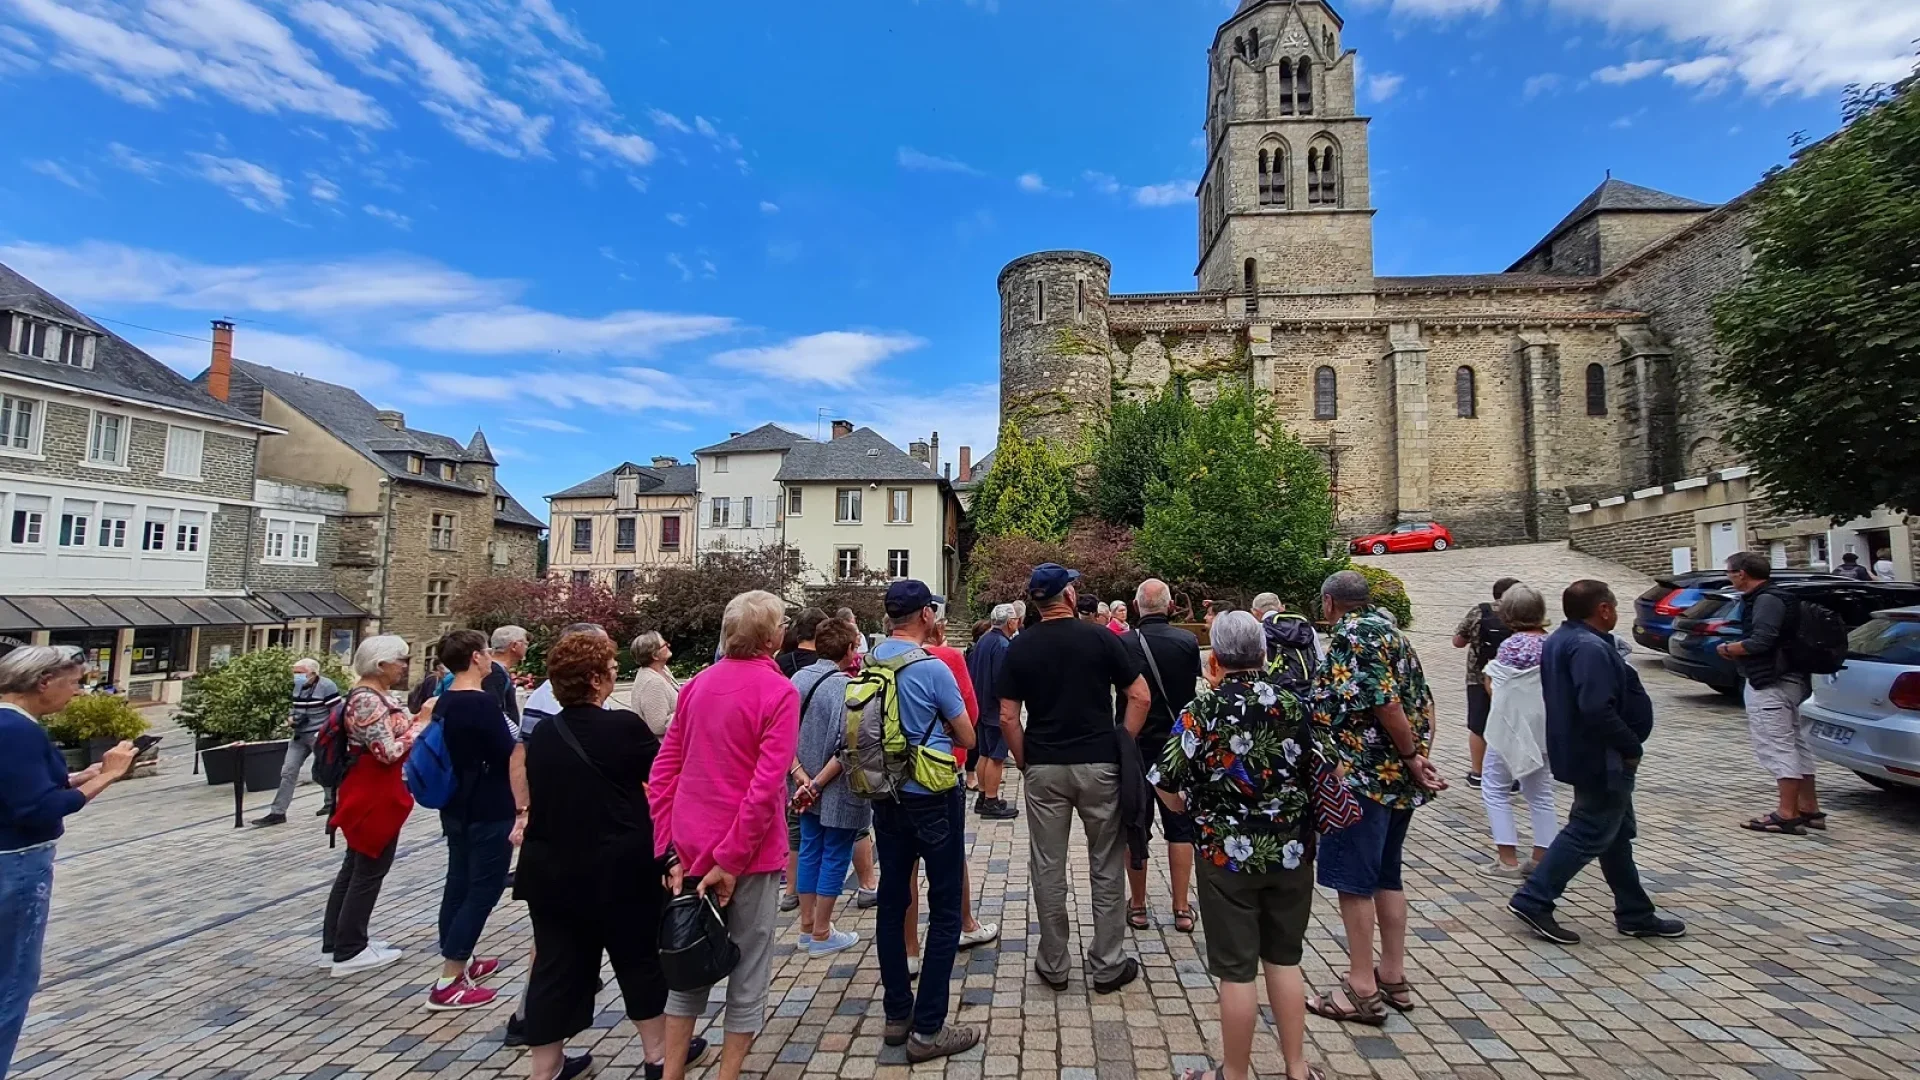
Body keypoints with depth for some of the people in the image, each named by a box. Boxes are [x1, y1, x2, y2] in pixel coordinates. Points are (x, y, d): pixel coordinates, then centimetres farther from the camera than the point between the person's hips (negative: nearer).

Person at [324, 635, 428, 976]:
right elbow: (388, 752, -25)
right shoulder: (368, 700, -22)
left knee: (355, 868, 19)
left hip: (374, 793, 10)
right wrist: (421, 723, -19)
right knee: (369, 872, 2)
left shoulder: (379, 694, 9)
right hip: (373, 796, -10)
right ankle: (349, 951, 13)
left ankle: (338, 940, 31)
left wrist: (417, 720, 1)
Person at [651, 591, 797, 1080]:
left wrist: (669, 850, 2)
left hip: (691, 846, 6)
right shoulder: (779, 692, -14)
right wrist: (730, 861, -16)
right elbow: (765, 786, -21)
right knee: (748, 970, 12)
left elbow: (663, 769, 2)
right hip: (748, 852, -5)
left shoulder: (698, 684, 3)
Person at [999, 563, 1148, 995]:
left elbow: (1007, 718, -4)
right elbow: (1140, 697, -5)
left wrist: (1024, 762, 7)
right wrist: (1121, 745, 4)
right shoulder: (1101, 638, -5)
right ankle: (1108, 965, 22)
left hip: (1043, 768, 1)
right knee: (1106, 867, 13)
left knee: (1048, 869, 11)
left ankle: (1054, 966, 22)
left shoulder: (1019, 647, -2)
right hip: (1098, 764, -1)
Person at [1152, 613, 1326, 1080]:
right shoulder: (1293, 705, -3)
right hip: (1290, 851, 4)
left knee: (1237, 969, 8)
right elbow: (1313, 773, 8)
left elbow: (1170, 790, -14)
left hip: (1228, 853, -4)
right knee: (1284, 958, 20)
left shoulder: (1201, 711, -15)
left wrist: (1190, 809, 7)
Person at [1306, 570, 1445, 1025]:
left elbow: (1383, 700, -22)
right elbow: (1424, 702, 12)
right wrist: (1418, 757, 7)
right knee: (1386, 875, 17)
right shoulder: (1391, 631, 15)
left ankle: (1362, 989, 8)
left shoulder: (1350, 634, -13)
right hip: (1399, 778, 10)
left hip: (1362, 775, -10)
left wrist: (1412, 757, -11)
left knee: (1354, 880, 0)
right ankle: (1394, 977, 27)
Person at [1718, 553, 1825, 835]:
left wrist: (1727, 649, -10)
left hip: (1770, 684, -11)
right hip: (1784, 680, 11)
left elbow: (1760, 641, -25)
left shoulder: (1767, 600, -17)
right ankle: (1809, 809, 23)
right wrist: (1737, 650, 6)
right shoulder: (1771, 598, 15)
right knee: (1794, 744, 15)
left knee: (1776, 747, -7)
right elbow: (1770, 640, 16)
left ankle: (1787, 814, -3)